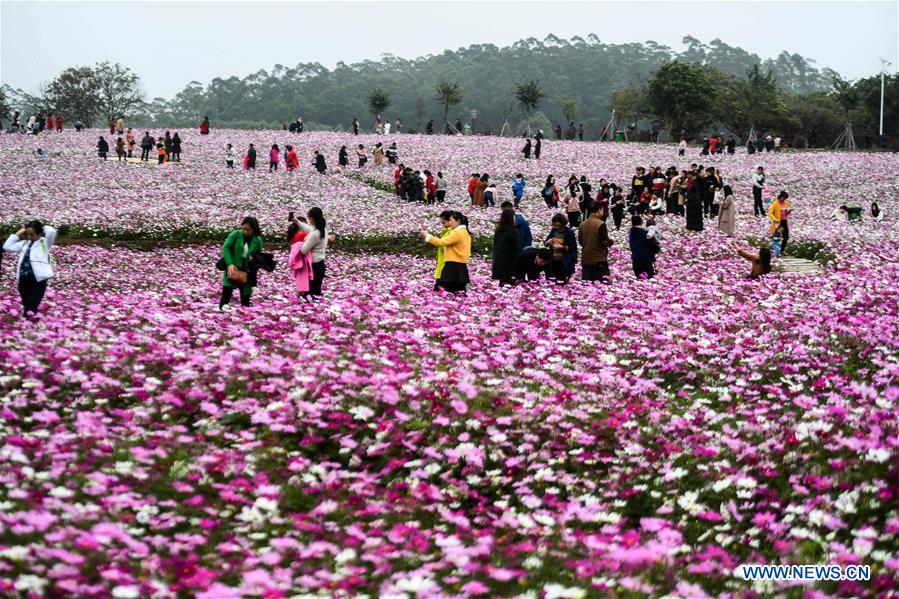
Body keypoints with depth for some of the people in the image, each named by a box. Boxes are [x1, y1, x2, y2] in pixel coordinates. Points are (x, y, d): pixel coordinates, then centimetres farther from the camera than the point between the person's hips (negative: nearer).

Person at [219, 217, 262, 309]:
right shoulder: (236, 234, -3)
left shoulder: (257, 240, 4)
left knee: (245, 300, 5)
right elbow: (225, 247, -10)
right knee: (226, 293, -15)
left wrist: (254, 258, -10)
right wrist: (229, 263, -23)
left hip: (247, 273, 3)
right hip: (232, 269, -2)